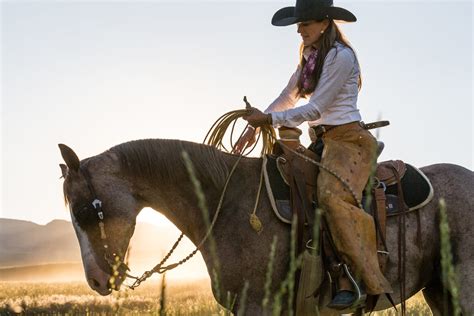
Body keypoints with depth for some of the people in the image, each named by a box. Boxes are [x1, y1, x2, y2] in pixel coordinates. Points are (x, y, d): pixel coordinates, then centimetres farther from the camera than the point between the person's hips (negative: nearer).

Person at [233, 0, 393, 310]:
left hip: (348, 138, -10)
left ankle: (372, 282, -31)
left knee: (332, 195, -32)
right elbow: (288, 97, 22)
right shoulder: (310, 56, 16)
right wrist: (255, 127, 14)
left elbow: (315, 109, -16)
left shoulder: (340, 56, -12)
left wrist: (270, 118, -15)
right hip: (321, 141, 10)